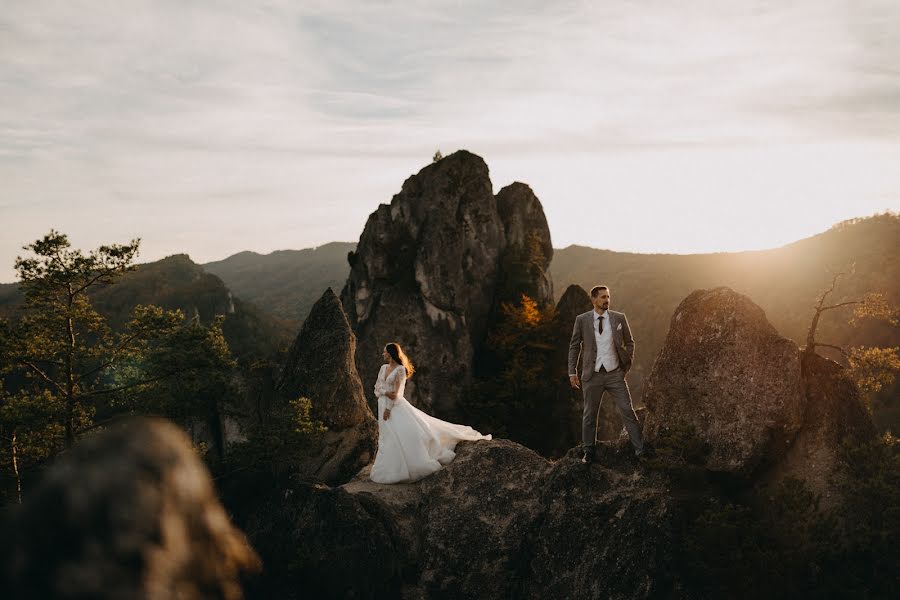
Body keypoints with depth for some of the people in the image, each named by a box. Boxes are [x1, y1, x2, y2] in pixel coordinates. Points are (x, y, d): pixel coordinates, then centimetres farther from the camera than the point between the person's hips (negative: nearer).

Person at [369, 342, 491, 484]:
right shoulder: (383, 368, 10)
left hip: (397, 405, -6)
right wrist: (386, 393, -14)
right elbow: (377, 386, 8)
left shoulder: (400, 369, -10)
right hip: (384, 404, 6)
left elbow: (397, 391, -14)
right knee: (389, 437, 6)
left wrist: (388, 408, -18)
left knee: (408, 431, -12)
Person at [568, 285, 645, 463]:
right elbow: (574, 347, 4)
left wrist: (627, 365, 8)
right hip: (592, 375, 0)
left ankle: (641, 450, 9)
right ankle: (588, 452, 24)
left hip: (615, 374, 0)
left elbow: (629, 342, 12)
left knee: (628, 411, 0)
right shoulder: (582, 320, -2)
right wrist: (572, 372, 1)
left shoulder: (619, 318, 0)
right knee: (589, 415, 10)